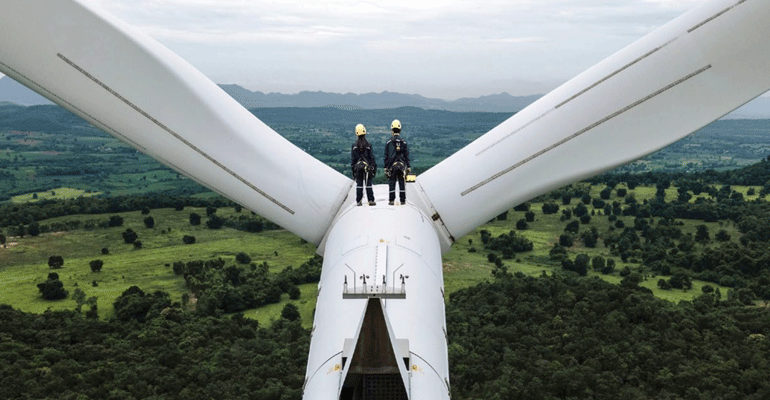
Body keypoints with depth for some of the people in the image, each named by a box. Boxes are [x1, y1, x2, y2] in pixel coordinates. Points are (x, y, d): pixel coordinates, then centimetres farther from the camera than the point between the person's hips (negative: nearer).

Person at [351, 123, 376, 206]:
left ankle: (358, 201, 5)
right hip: (367, 166, -2)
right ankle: (371, 200, 3)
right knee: (368, 184, 2)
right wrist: (374, 167, 3)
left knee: (359, 184, 5)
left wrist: (353, 168, 9)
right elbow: (371, 157, -3)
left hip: (358, 166, 2)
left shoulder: (354, 145, 1)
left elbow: (352, 158, 3)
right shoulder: (368, 144, -5)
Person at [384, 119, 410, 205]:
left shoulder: (389, 142, -2)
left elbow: (386, 156, -1)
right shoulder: (404, 142, 2)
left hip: (392, 166, -1)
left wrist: (386, 167, 4)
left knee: (392, 183, 2)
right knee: (402, 183, 5)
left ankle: (391, 200, 2)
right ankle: (403, 200, 8)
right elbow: (406, 156, 3)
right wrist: (408, 167, 7)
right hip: (402, 165, 1)